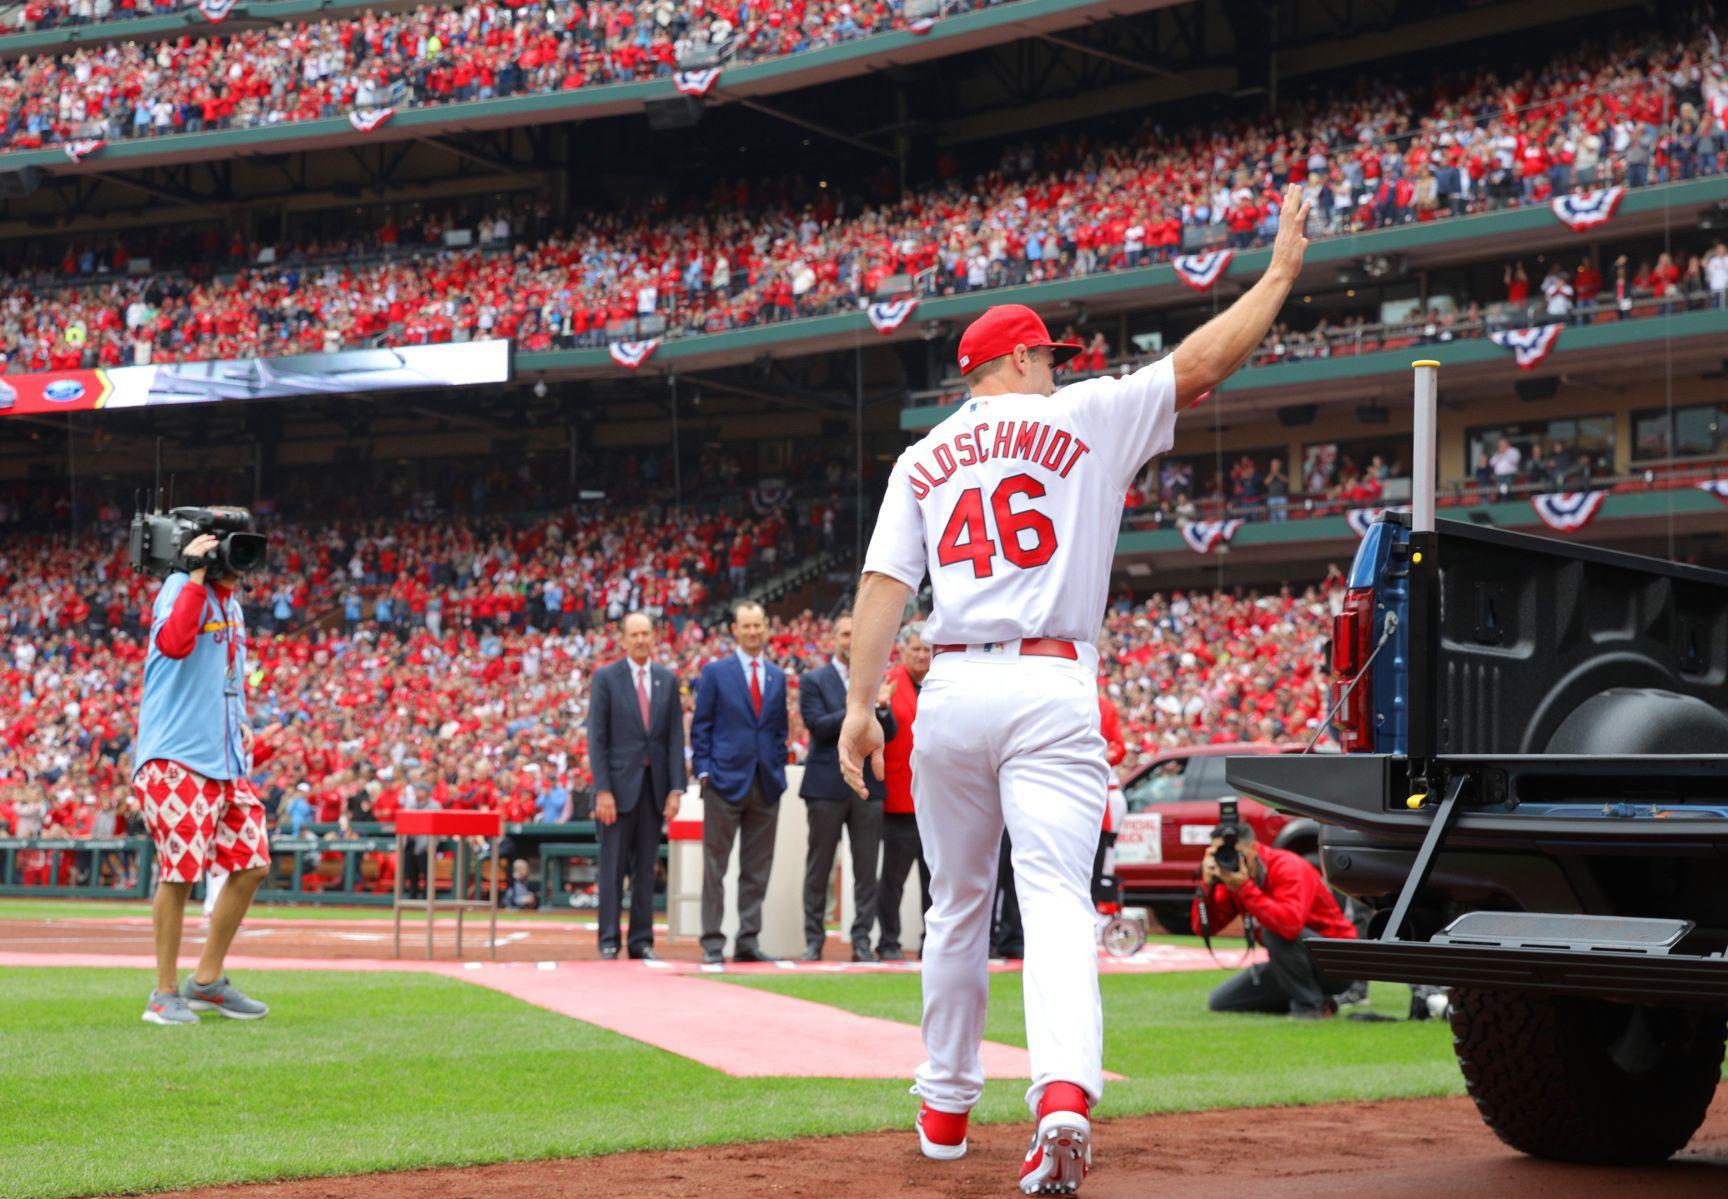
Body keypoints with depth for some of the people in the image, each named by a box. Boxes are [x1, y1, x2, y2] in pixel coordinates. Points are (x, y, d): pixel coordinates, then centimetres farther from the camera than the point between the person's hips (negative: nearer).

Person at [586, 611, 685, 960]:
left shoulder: (667, 680, 9)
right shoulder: (606, 678, -1)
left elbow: (676, 737, 7)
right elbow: (596, 737, -4)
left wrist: (676, 788, -1)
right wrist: (602, 790, -12)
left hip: (655, 785, 3)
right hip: (618, 783, -3)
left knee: (646, 867, 6)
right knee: (613, 866, -1)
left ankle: (641, 941, 10)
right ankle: (608, 941, 4)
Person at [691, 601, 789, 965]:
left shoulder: (777, 677, 14)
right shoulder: (715, 672, 2)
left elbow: (780, 728, 16)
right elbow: (701, 726, 1)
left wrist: (779, 770, 7)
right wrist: (703, 770, -7)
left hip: (766, 784, 4)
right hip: (726, 781, -4)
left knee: (758, 869, 5)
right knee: (715, 866, -2)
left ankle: (748, 941, 10)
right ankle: (712, 942, 1)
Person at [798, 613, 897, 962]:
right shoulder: (814, 681, 2)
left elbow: (889, 733, 7)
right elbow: (818, 726, -10)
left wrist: (883, 708, -13)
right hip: (827, 785, -3)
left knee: (866, 870, 0)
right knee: (819, 868, 3)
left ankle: (862, 940, 4)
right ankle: (813, 940, 9)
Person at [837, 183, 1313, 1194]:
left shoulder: (924, 458, 16)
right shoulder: (1086, 420, 6)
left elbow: (885, 583, 6)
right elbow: (1201, 363, 3)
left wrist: (861, 704, 2)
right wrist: (1281, 273, 13)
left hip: (953, 689, 4)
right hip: (1051, 691, -3)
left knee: (958, 908, 17)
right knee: (1058, 897, -13)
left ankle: (947, 1109, 25)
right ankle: (1066, 1092, -35)